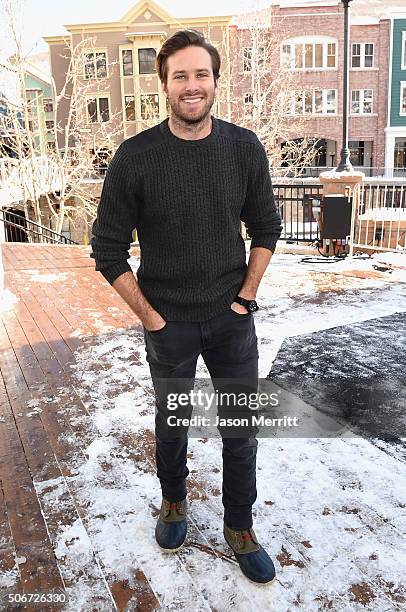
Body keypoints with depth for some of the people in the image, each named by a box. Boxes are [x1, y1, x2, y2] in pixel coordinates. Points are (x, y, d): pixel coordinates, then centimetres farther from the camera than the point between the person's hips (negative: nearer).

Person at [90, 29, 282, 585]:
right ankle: (174, 501, 47)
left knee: (242, 430, 11)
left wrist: (247, 296, -2)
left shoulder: (244, 148, -5)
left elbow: (266, 228, 6)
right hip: (169, 323, -1)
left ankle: (240, 528, 35)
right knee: (171, 422, 18)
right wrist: (149, 316, -7)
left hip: (232, 318, 2)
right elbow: (109, 249, -6)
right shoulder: (135, 157, -12)